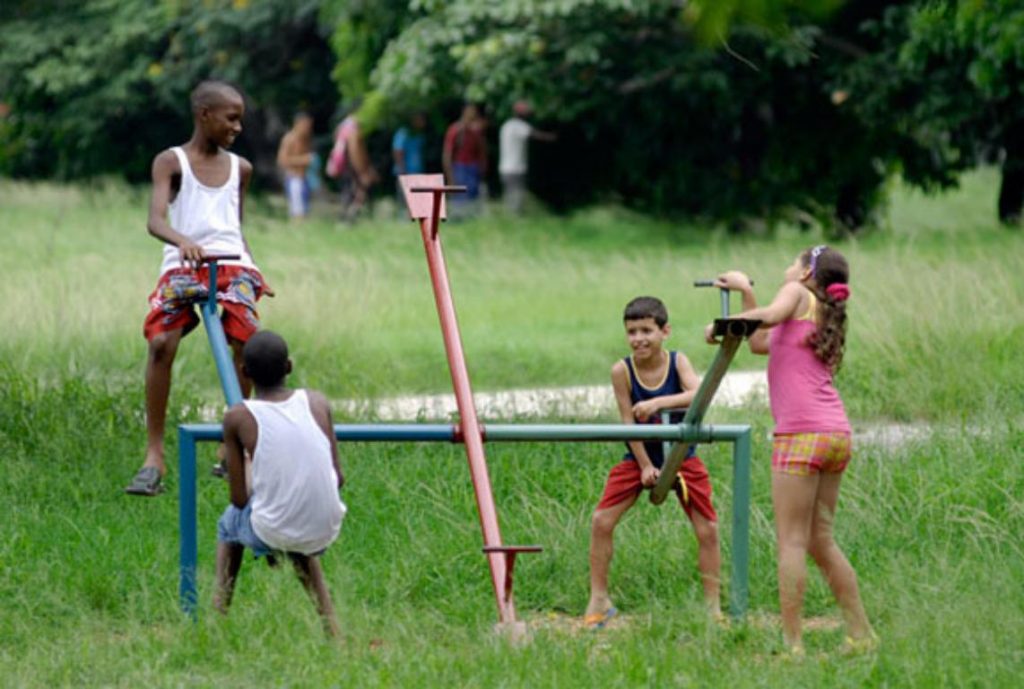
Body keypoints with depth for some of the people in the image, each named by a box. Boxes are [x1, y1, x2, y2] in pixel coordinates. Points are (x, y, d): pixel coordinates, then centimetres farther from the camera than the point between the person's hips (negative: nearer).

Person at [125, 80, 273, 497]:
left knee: (245, 344, -18)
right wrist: (183, 241, -32)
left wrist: (256, 271, 14)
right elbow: (155, 220, -12)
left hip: (232, 264, 3)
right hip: (184, 265, -3)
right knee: (160, 343, -23)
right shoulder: (171, 162, 3)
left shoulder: (240, 168, 16)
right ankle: (154, 456, -16)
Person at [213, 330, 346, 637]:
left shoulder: (238, 418, -6)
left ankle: (219, 615, 27)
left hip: (269, 533, -3)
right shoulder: (317, 403, 2)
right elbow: (338, 478, 5)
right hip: (326, 530, 3)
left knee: (229, 523, 33)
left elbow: (240, 499, -4)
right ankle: (329, 621, 32)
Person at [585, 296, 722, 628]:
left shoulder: (677, 362, -15)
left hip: (681, 456, 0)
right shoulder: (622, 370, -15)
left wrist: (659, 403, -46)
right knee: (601, 521, -9)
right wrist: (645, 466, -14)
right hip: (639, 457, 0)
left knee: (707, 530, -5)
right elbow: (628, 420, -12)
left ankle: (712, 606, 7)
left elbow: (699, 395, -33)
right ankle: (599, 600, 2)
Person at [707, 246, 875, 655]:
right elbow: (760, 342, 39)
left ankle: (792, 643, -11)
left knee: (792, 541, -7)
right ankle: (861, 635, 17)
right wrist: (745, 292, 42)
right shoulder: (824, 319, 28)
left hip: (802, 433, -8)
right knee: (821, 541, 16)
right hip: (837, 434, 8)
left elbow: (770, 316, -17)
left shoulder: (798, 294, 6)